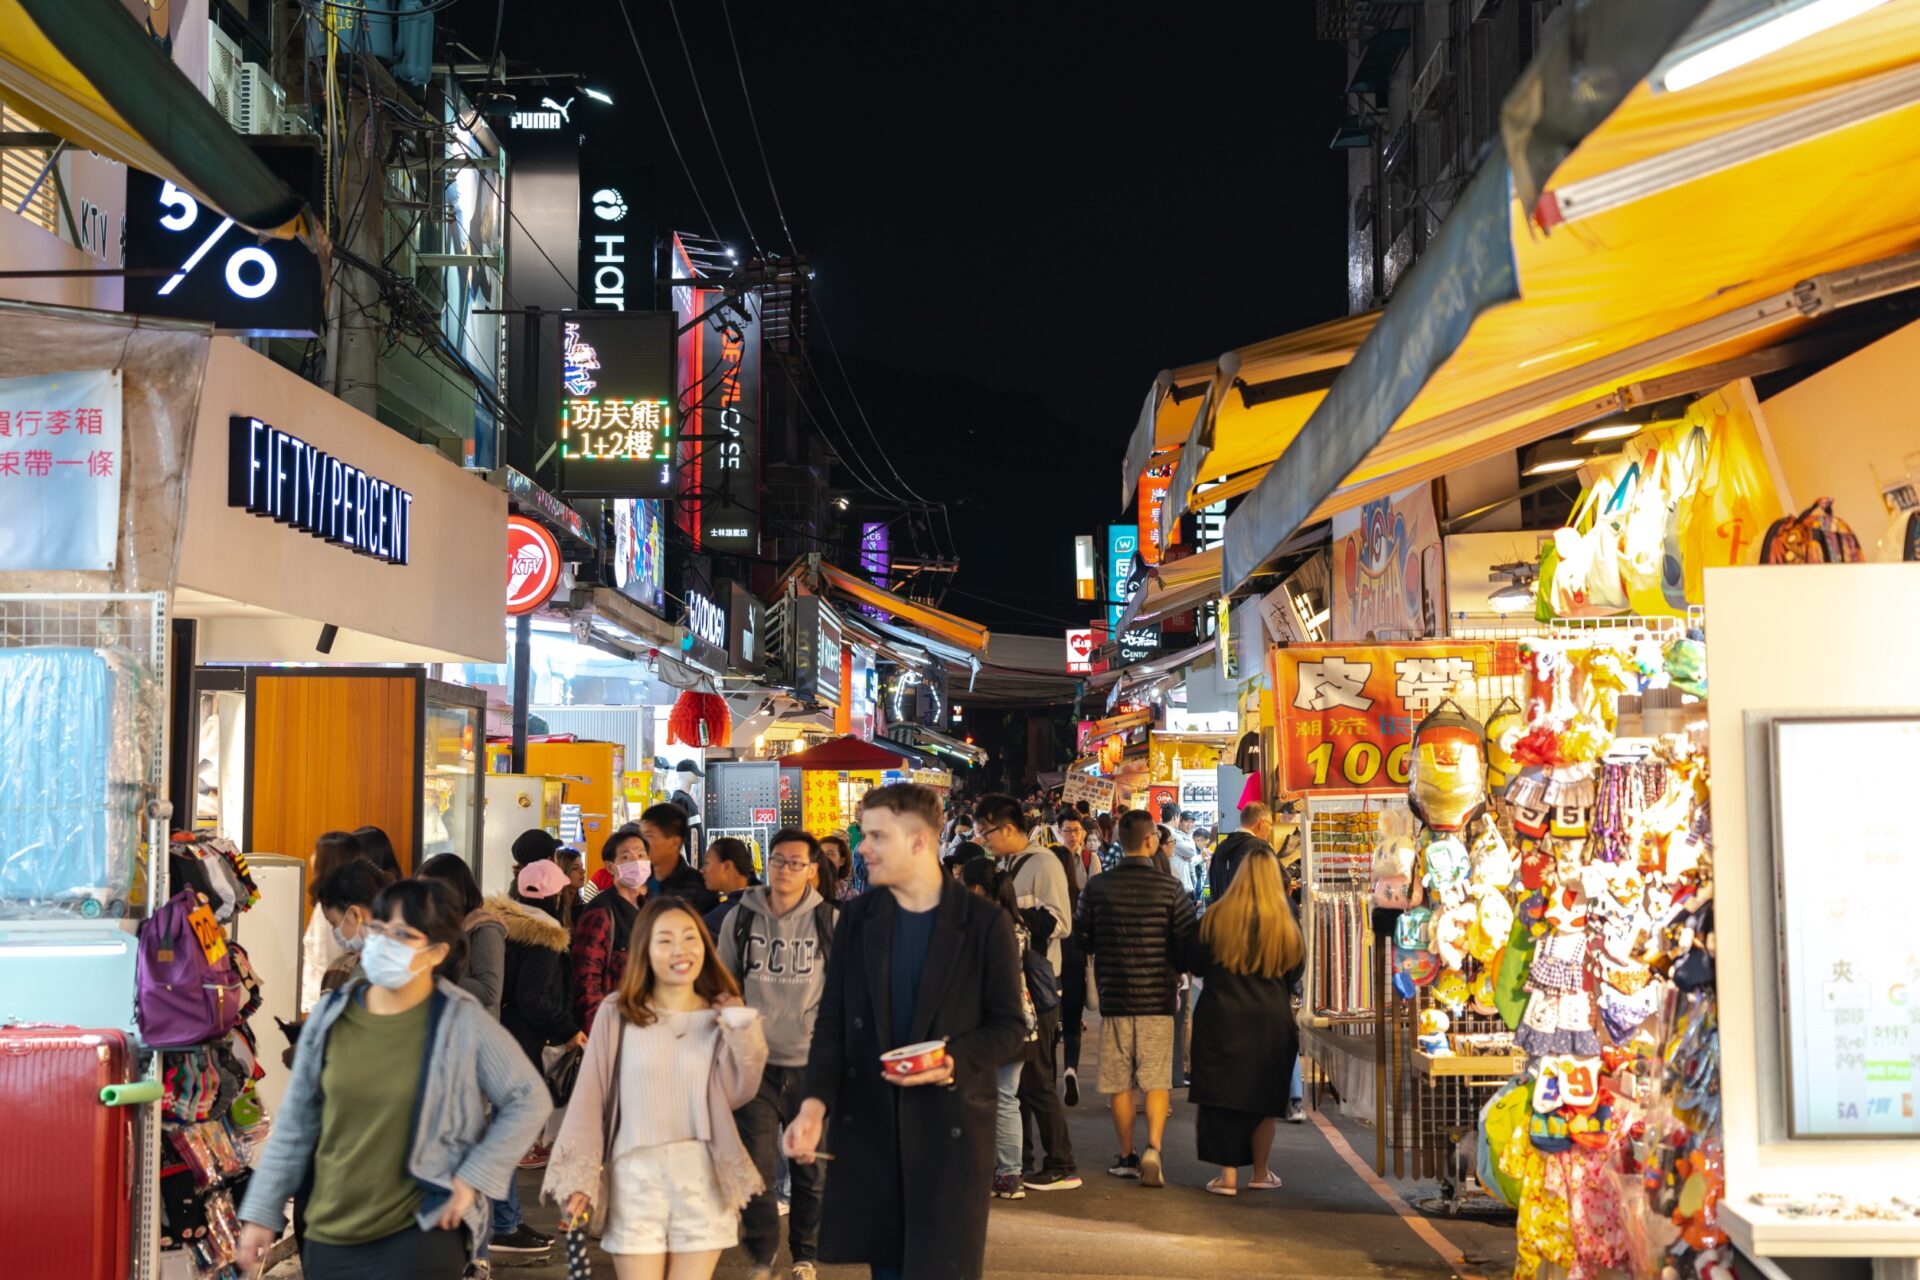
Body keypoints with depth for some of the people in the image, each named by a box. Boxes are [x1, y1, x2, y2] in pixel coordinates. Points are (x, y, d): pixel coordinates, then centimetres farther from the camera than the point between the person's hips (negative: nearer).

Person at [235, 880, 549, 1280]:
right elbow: (295, 1125, 9)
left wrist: (475, 1177, -7)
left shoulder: (462, 1023, -9)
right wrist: (262, 1213, 8)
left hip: (420, 1235, -4)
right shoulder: (331, 1016, 1)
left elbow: (528, 1099, 0)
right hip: (329, 1238, 4)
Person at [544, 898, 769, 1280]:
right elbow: (588, 1100, -1)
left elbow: (737, 1094, -3)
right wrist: (577, 1178, -5)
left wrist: (742, 1029, -11)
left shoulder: (721, 1016, 6)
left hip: (704, 1180, 2)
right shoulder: (616, 1014, -1)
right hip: (636, 1179, -2)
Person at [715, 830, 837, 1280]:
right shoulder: (740, 918, 3)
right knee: (756, 1166, -1)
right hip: (755, 1061, 1)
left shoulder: (830, 922, -3)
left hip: (812, 1063, -1)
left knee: (812, 1169, 8)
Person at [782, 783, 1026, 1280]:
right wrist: (815, 1102, -12)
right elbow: (832, 1022, 3)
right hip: (867, 1122, 4)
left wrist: (955, 1062, -20)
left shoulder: (984, 922, -4)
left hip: (951, 1123, -3)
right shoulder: (856, 919, 6)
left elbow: (1009, 1024, -2)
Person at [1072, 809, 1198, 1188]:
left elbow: (1082, 940, 3)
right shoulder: (1170, 888, -8)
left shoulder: (1097, 887, -4)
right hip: (1158, 997, -1)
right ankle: (1153, 1148, -11)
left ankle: (1127, 1157, 19)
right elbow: (1187, 943, -5)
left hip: (1113, 996, 1)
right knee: (1157, 1080, 5)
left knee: (1119, 1082, 11)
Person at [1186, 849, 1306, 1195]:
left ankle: (1228, 1175, 1)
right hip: (1272, 1021, 1)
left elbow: (1195, 964, 2)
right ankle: (1260, 1173, 22)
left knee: (1224, 1096, 4)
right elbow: (1294, 972, 8)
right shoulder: (1286, 925, -5)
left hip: (1222, 1020, -1)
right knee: (1263, 1099, 13)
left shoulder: (1218, 916, -8)